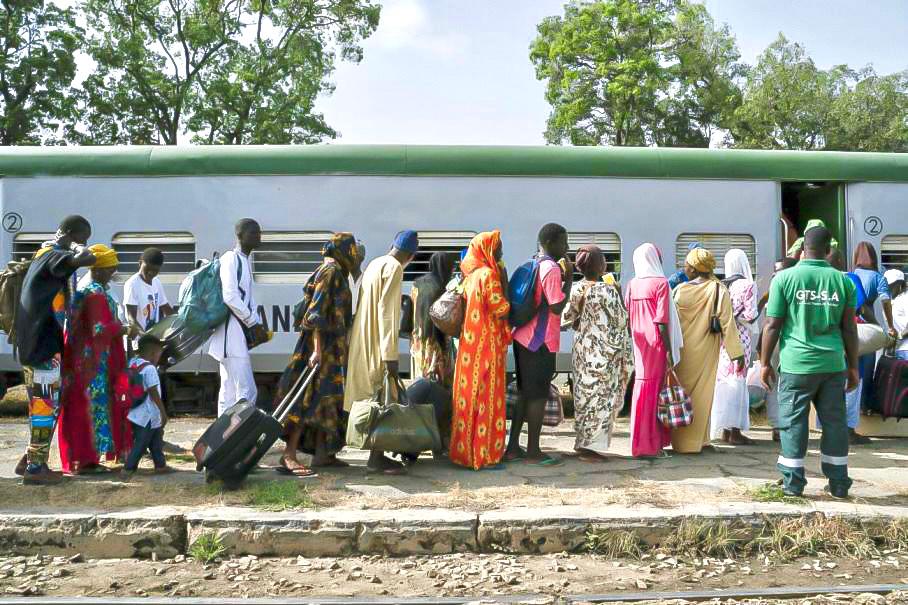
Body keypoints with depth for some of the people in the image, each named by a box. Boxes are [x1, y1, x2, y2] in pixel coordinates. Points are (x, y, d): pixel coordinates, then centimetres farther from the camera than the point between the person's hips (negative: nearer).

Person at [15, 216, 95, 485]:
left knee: (42, 404, 16)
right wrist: (77, 248, -13)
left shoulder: (44, 254, 18)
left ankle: (30, 459, 22)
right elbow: (86, 259, -32)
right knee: (46, 405, -4)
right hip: (43, 346, -10)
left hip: (38, 343, 10)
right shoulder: (53, 255, -13)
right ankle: (35, 468, 2)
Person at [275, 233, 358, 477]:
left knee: (330, 400, 11)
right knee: (311, 398, -13)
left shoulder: (336, 274, 18)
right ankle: (289, 455, -13)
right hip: (324, 346, -10)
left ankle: (322, 453, 17)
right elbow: (317, 313, -20)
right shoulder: (330, 272, -11)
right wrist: (317, 349, -25)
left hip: (334, 349, 10)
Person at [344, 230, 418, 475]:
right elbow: (386, 311, -20)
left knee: (373, 398, 13)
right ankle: (377, 458, -1)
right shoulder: (393, 268, -13)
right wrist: (391, 356, -22)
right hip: (378, 345, -9)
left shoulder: (375, 264, 15)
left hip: (364, 342, 9)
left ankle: (377, 455, 19)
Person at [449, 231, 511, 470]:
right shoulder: (489, 274, -13)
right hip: (487, 343, -8)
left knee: (468, 395, 11)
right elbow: (500, 309, -16)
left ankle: (463, 449, 17)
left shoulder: (471, 275, 11)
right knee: (486, 396, -2)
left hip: (469, 341, 8)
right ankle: (483, 452, 3)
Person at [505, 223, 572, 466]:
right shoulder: (551, 269, -15)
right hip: (540, 342, -9)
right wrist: (569, 279, -9)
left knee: (525, 393, 14)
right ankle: (533, 451, 6)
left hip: (523, 338, 9)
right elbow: (557, 307, -18)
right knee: (538, 396, -1)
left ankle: (513, 447, 17)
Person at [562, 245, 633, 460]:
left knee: (584, 395, 15)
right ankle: (591, 446, 4)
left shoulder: (575, 290, 0)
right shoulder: (608, 291, -16)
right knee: (601, 398, 2)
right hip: (605, 353, -6)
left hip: (582, 351, 6)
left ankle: (583, 442, 21)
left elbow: (565, 319, 7)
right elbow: (621, 321, -12)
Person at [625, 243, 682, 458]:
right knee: (653, 390, -1)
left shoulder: (632, 285, 6)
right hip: (656, 344, -6)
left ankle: (644, 442, 21)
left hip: (639, 344, 6)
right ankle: (649, 445, 2)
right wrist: (669, 350, -10)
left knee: (642, 386, 14)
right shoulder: (660, 283, -9)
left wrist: (634, 343, 15)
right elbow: (662, 321, -13)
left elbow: (627, 319, 7)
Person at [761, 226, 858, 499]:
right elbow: (849, 328, 7)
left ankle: (793, 482, 9)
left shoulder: (785, 278, -3)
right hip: (833, 364, 3)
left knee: (793, 422, 5)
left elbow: (773, 325, -4)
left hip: (797, 364, -2)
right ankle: (838, 483, 18)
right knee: (835, 422, 11)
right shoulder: (843, 280, 4)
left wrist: (765, 363, 4)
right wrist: (853, 366, 15)